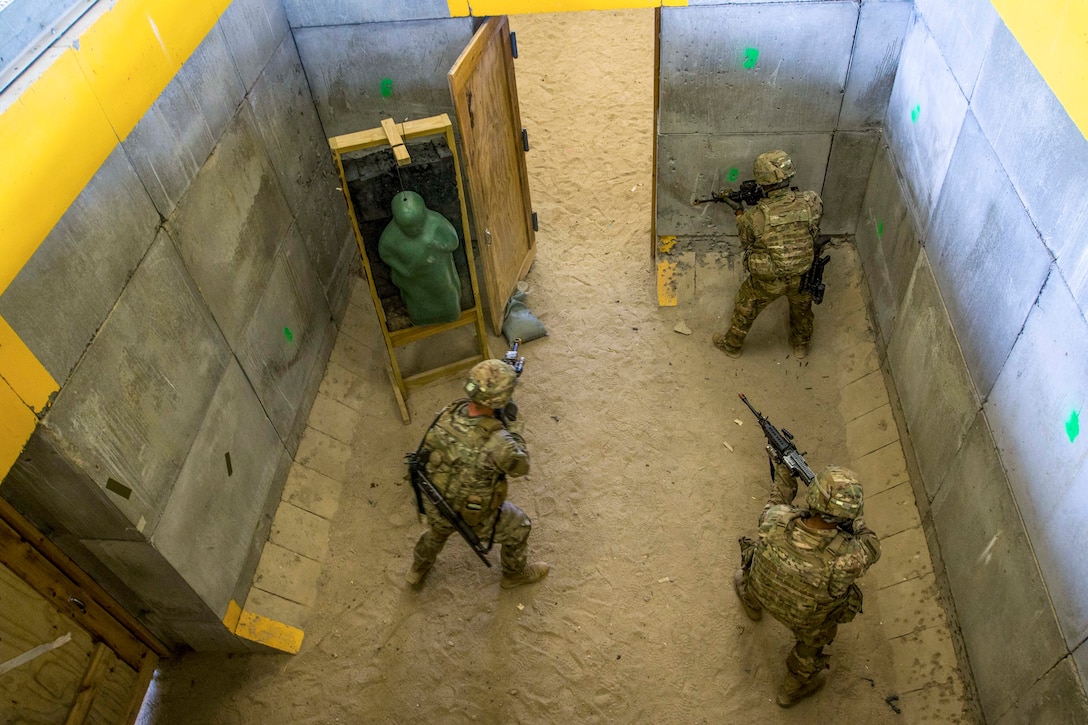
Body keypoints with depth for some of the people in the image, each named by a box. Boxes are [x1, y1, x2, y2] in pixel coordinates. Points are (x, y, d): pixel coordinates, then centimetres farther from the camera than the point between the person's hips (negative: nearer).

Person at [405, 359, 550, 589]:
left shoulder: (448, 413, -22)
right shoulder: (498, 443, -38)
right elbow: (520, 467, -16)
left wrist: (498, 417, -6)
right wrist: (513, 425, -11)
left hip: (434, 505, 5)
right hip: (473, 516, -5)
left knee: (440, 527, 40)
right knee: (519, 528, 26)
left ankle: (418, 569, 64)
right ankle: (516, 574, 52)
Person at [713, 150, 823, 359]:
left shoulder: (755, 217, -29)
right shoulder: (811, 202, -21)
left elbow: (746, 240, -7)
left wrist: (740, 216, 12)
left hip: (767, 281, -3)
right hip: (802, 276, 3)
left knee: (745, 309, 26)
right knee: (802, 308, 34)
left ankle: (731, 345, 50)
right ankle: (801, 346, 57)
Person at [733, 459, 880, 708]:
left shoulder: (777, 519, -38)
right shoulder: (846, 557, -43)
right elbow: (871, 549, -16)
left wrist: (784, 477, 4)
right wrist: (850, 518, -10)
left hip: (763, 591, 2)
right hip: (810, 619, -2)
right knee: (814, 640, 33)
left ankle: (752, 604, 71)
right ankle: (793, 689, 60)